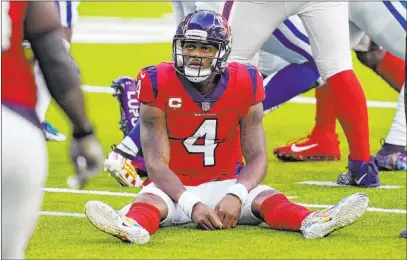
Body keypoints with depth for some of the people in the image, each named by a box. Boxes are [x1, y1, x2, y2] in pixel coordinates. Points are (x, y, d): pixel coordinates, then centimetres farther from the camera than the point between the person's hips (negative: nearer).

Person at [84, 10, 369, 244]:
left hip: (222, 185, 2)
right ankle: (132, 227, -70)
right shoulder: (160, 85, -12)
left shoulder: (244, 85, -6)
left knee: (266, 197, -26)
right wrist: (192, 205, -32)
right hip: (175, 188, -2)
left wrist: (235, 196, -30)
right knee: (151, 200, -35)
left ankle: (311, 222, -56)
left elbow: (257, 157, -9)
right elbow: (156, 163, -16)